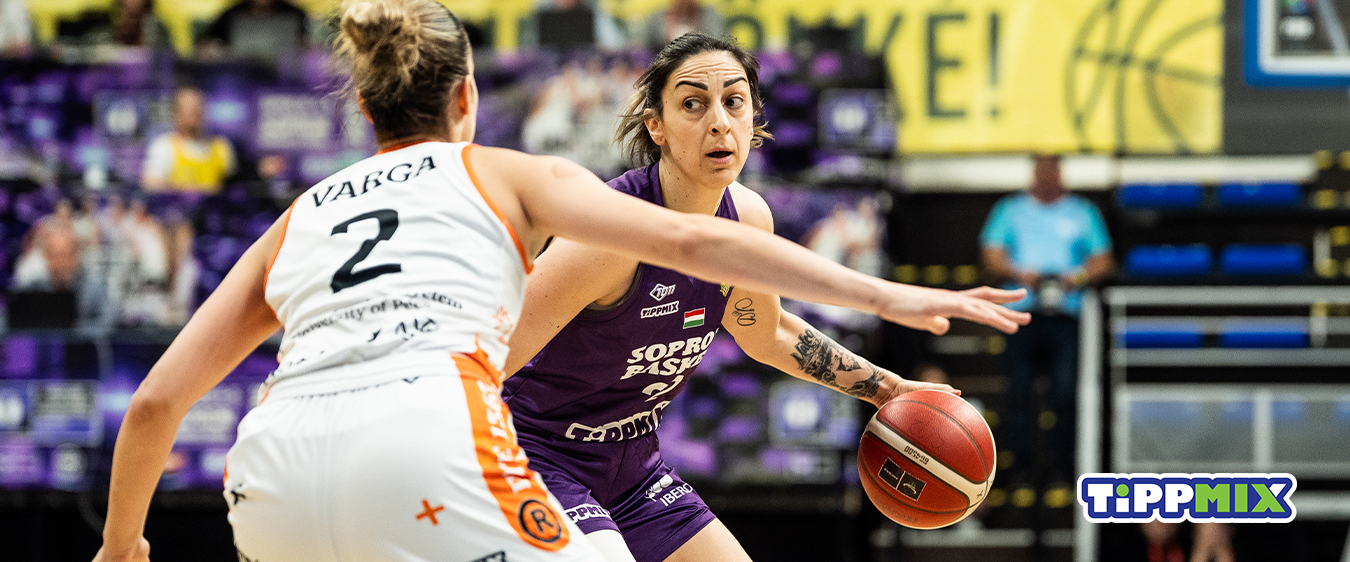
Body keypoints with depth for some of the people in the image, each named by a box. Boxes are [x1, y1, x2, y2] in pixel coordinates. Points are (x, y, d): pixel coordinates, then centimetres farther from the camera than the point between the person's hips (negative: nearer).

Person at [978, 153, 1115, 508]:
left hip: (1066, 315, -1)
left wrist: (1078, 278, -8)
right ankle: (1022, 475, -2)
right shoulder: (1010, 210, 16)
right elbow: (992, 257, 10)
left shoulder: (1083, 212, 15)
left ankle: (1060, 478, -7)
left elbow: (1103, 262, 12)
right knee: (1019, 393, -7)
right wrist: (1019, 274, -9)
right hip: (1021, 314, 1)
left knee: (1065, 392, -10)